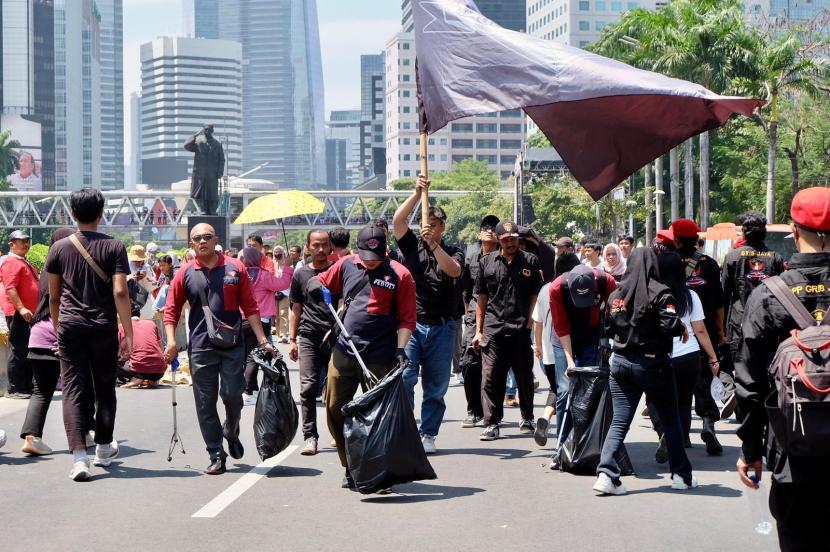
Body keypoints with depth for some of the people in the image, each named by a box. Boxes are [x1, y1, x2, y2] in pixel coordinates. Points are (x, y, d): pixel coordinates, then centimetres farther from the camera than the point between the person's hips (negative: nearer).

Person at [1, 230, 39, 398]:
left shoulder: (24, 262, 22)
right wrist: (21, 308, -28)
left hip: (29, 314, 10)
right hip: (18, 314, -10)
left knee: (29, 352, 13)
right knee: (18, 352, -8)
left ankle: (27, 387, 19)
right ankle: (14, 390, -5)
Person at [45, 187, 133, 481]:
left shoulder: (60, 248, 3)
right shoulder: (114, 247, -3)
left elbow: (53, 296, 9)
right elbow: (120, 293, -11)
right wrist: (128, 332, -7)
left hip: (70, 328, 1)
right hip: (104, 329, -1)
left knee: (74, 390, -1)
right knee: (104, 389, 15)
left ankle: (79, 456, -13)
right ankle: (104, 449, 29)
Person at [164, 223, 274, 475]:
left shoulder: (235, 269, 4)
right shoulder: (186, 274, 5)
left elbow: (250, 308, 6)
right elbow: (171, 310, 7)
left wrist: (262, 341, 1)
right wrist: (171, 342, -5)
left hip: (232, 344, -1)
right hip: (200, 348, 1)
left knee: (232, 395, -6)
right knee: (206, 403, 2)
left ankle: (231, 433, 26)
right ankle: (216, 456, 11)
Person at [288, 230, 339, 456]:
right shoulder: (301, 274, 11)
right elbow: (296, 308, 16)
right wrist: (292, 339, 12)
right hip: (308, 338, 1)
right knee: (308, 387, -6)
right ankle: (310, 437, -3)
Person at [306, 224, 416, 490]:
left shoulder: (399, 275, -5)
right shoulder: (347, 265, 7)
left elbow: (407, 319, -4)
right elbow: (322, 282, 21)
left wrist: (400, 348, -16)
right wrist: (314, 284, -3)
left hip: (380, 358, -4)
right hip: (344, 352, 5)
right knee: (334, 408, 7)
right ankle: (350, 468, 21)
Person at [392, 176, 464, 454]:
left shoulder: (453, 251, 9)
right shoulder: (412, 245, 8)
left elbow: (454, 270, -13)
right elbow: (398, 220, -6)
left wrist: (433, 244, -22)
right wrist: (418, 192, -13)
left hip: (442, 327, 1)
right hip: (411, 323, -1)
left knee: (436, 385, 5)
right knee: (404, 379, -9)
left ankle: (428, 434, 14)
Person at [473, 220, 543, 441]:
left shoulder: (530, 261, 6)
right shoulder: (487, 263, 8)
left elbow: (536, 295, 7)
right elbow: (482, 298, 10)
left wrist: (530, 321, -5)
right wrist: (478, 330, 6)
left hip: (521, 329, 0)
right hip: (493, 329, 0)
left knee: (524, 377, 10)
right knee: (491, 377, -4)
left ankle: (527, 420, 26)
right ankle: (491, 423, 1)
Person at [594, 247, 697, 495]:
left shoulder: (616, 294, 4)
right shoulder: (660, 293, -11)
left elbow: (607, 330, 10)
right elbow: (671, 326, -19)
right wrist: (682, 329, 1)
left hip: (621, 361, 4)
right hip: (652, 363, -4)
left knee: (619, 421, 3)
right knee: (670, 419, 12)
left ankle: (606, 473, -13)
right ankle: (681, 475, 20)